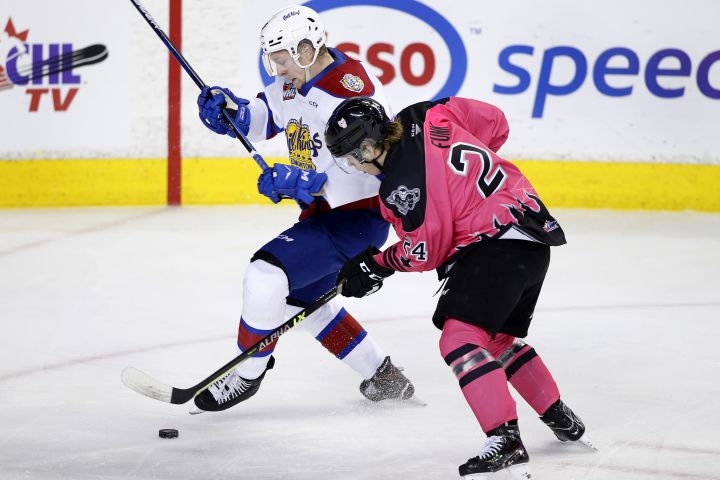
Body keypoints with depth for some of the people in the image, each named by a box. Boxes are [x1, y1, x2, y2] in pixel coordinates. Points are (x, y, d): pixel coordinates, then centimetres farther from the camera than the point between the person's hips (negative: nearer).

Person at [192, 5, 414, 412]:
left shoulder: (353, 90, -26)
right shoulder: (295, 82, 3)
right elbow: (265, 115, 15)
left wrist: (303, 182, -35)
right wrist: (229, 110, -7)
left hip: (358, 216, -11)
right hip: (323, 213, 11)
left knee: (267, 276, -19)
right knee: (304, 299, 23)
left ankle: (247, 374, 1)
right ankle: (383, 376, 33)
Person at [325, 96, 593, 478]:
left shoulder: (401, 183, -19)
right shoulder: (426, 116, 3)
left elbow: (426, 251, -12)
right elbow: (495, 123, 14)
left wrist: (375, 265, 2)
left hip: (499, 244, -10)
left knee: (459, 337, -19)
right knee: (498, 338, 25)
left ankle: (506, 442, -29)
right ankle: (562, 420, 37)